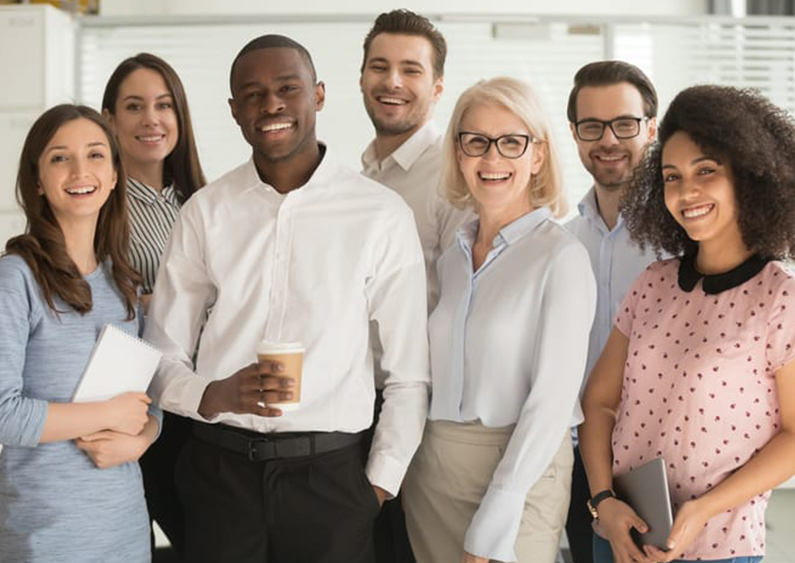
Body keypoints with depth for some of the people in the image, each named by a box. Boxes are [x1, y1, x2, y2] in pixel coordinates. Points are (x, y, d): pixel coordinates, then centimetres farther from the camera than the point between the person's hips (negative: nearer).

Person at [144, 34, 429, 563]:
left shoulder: (383, 214, -3)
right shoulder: (205, 212, 3)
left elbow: (409, 375, 0)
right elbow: (161, 357, 3)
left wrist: (380, 485, -3)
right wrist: (215, 395, -16)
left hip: (330, 474, -1)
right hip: (221, 467, 1)